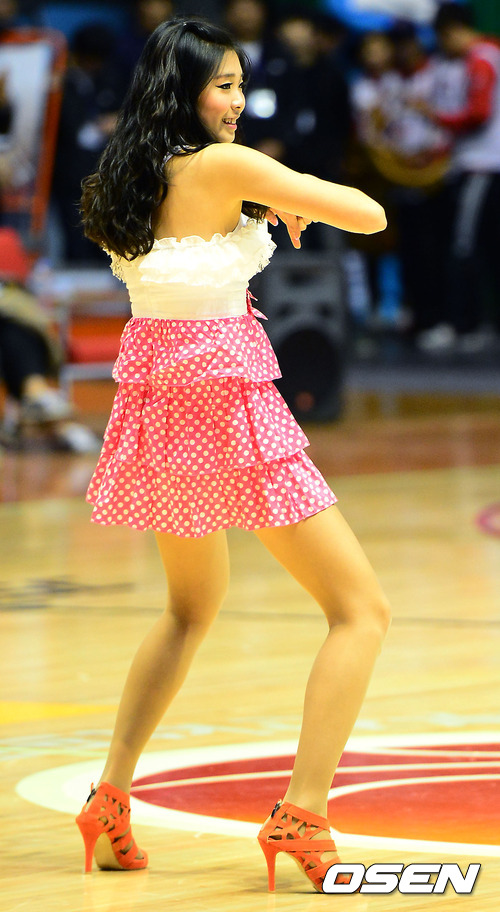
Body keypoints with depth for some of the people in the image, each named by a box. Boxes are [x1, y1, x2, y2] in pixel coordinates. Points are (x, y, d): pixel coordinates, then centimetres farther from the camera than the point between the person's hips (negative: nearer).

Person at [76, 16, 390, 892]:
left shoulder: (127, 172, 8)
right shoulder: (224, 166, -15)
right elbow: (370, 214, -13)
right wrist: (291, 194, 6)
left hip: (154, 393, 8)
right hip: (225, 400, -8)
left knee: (192, 607, 29)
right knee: (361, 608, -3)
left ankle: (110, 799, 24)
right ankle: (302, 817, -13)